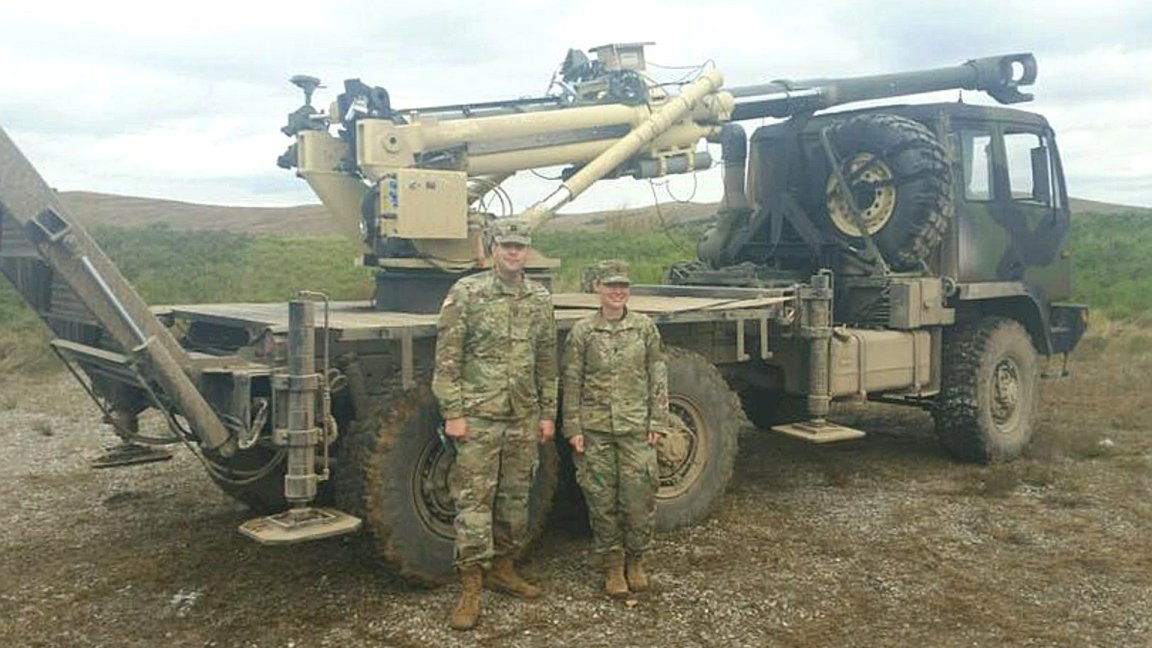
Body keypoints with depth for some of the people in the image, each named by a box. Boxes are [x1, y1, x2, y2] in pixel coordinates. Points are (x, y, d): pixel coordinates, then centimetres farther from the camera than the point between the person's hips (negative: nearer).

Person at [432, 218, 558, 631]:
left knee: (516, 497, 13)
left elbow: (547, 362, 12)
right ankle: (470, 586, 5)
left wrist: (547, 413, 10)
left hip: (524, 419, 5)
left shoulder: (540, 299, 8)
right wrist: (452, 413, -12)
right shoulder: (466, 293, -6)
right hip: (478, 417, -5)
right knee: (474, 500, -2)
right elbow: (447, 360, -8)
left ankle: (502, 568, 29)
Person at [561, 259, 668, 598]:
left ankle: (635, 561, 20)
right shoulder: (582, 331, 1)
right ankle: (612, 565, 20)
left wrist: (656, 422, 0)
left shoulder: (645, 328, 4)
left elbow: (657, 378, 5)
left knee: (639, 496, -1)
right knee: (602, 500, 5)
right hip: (595, 429, 0)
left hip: (636, 428, 1)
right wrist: (573, 428, -3)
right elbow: (572, 383, 2)